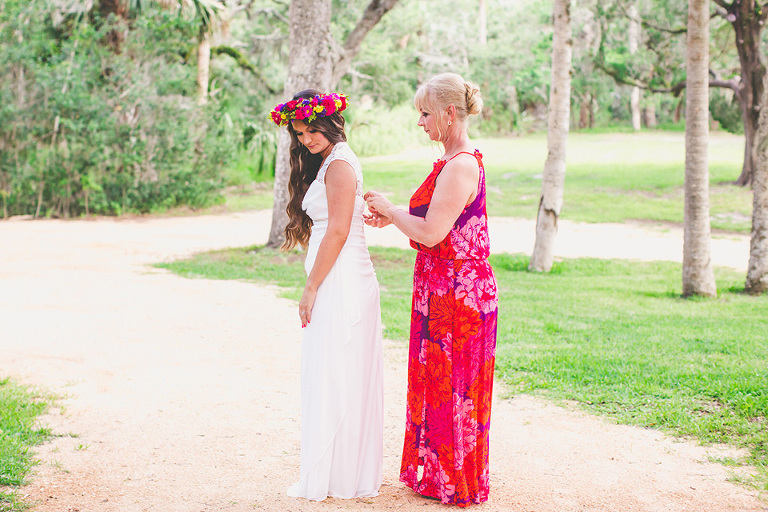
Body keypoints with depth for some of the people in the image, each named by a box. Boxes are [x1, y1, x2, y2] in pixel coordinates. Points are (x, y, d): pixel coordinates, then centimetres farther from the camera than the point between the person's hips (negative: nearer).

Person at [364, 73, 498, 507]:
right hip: (443, 291, 10)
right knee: (441, 384, 17)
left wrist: (389, 208, -8)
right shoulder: (461, 161, 12)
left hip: (455, 293, -10)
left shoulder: (460, 167, -20)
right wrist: (393, 217, 12)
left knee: (451, 387, 2)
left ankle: (456, 485, 15)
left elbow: (430, 234, -23)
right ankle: (438, 474, 29)